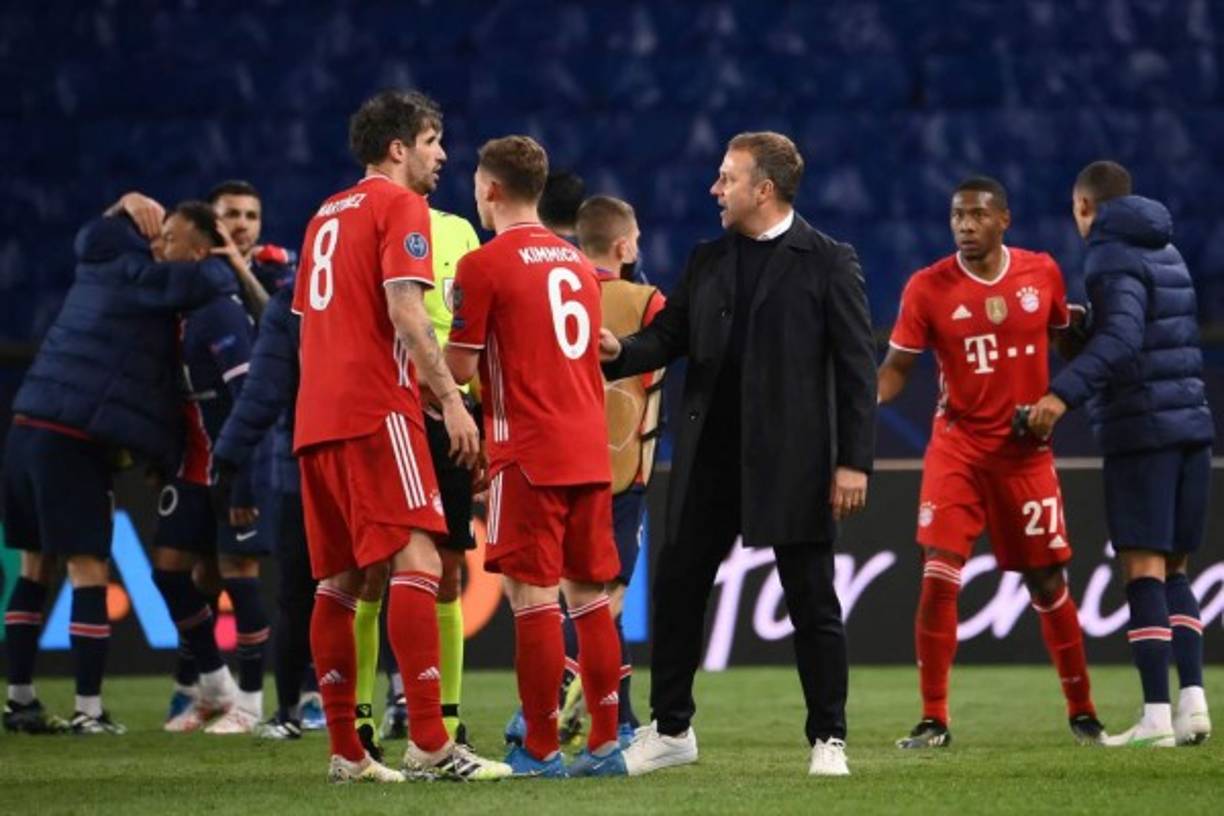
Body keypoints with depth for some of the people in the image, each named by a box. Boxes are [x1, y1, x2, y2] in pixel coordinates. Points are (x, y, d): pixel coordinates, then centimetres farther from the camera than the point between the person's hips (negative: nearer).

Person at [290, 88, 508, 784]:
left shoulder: (326, 216, 22)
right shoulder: (400, 206, -2)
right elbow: (405, 312, -14)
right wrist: (452, 398, -15)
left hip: (316, 417, 9)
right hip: (377, 411, -9)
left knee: (341, 580, 8)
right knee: (417, 562, -14)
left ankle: (345, 751, 7)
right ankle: (430, 741, -24)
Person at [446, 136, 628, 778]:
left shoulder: (484, 266, -8)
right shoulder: (578, 264, 15)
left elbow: (461, 368, -9)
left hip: (528, 453, -7)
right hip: (589, 449, 7)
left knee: (532, 595, -5)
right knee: (589, 594, 9)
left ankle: (540, 750, -6)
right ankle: (605, 744, 9)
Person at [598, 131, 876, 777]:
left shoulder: (827, 263, -3)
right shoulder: (708, 261, 12)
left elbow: (857, 367, -5)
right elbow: (669, 335, 12)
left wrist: (854, 461, -11)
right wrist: (621, 352, -11)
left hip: (793, 460, -5)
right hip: (709, 458, 5)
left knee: (812, 601, 0)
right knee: (675, 590, 8)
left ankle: (828, 739, 8)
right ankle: (670, 730, 20)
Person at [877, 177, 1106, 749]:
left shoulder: (1042, 273, 0)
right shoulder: (929, 287, -6)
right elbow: (897, 367, -4)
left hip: (1026, 451, 2)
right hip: (957, 448, -1)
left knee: (1047, 583, 7)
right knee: (938, 578, -14)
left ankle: (1082, 712, 23)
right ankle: (933, 720, -5)